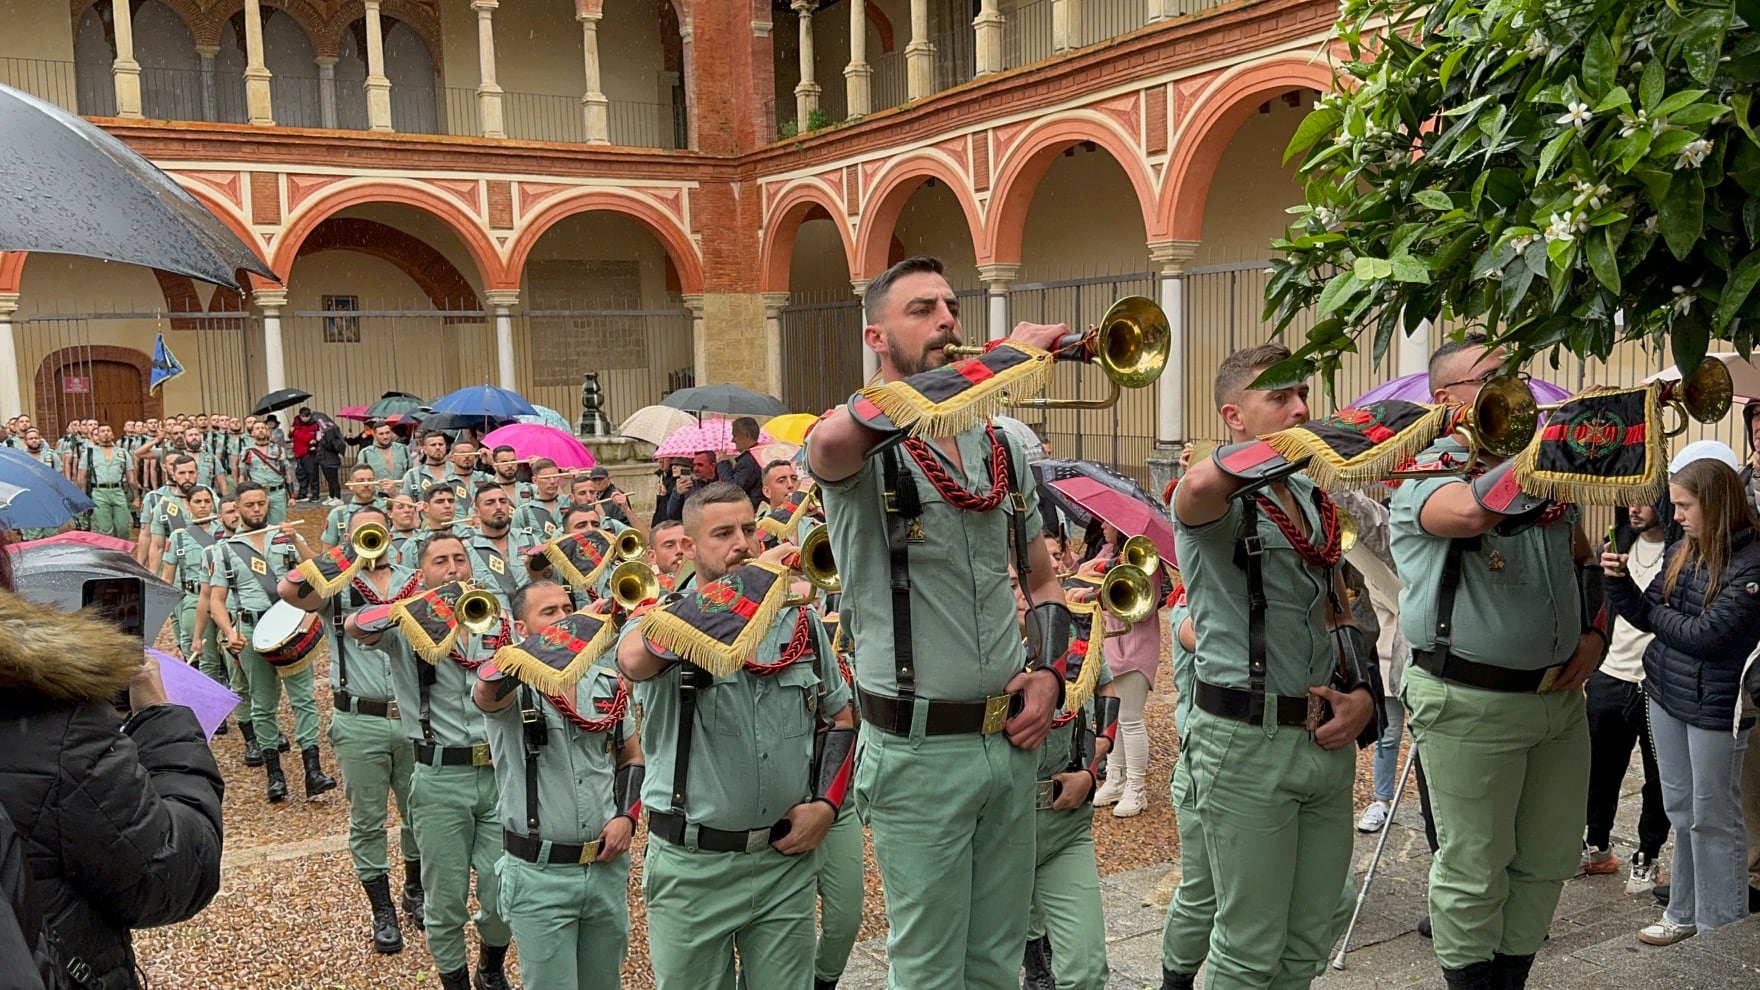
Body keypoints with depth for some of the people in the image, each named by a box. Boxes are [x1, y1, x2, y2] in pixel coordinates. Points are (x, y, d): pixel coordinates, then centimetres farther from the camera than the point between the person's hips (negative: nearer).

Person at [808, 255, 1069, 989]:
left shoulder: (1000, 449, 8)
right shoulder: (862, 451, -10)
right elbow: (835, 438, -38)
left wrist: (1049, 671, 0)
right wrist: (998, 359, -30)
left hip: (1011, 738, 6)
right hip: (919, 748, -5)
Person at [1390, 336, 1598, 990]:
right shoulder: (1426, 470, -11)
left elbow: (1584, 562, 25)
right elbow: (1471, 511, -36)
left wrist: (1594, 634, 7)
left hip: (1561, 694, 7)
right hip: (1472, 704, -7)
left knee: (1548, 861, 17)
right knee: (1475, 871, 3)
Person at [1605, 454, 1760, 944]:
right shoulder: (1680, 553, 3)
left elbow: (1704, 634, -22)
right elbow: (1645, 614, 7)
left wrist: (1654, 613, -6)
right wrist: (1618, 580, -9)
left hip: (1715, 704, -7)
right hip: (1665, 693, 7)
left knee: (1712, 819, 4)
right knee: (1680, 811, 18)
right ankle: (1684, 914, 31)